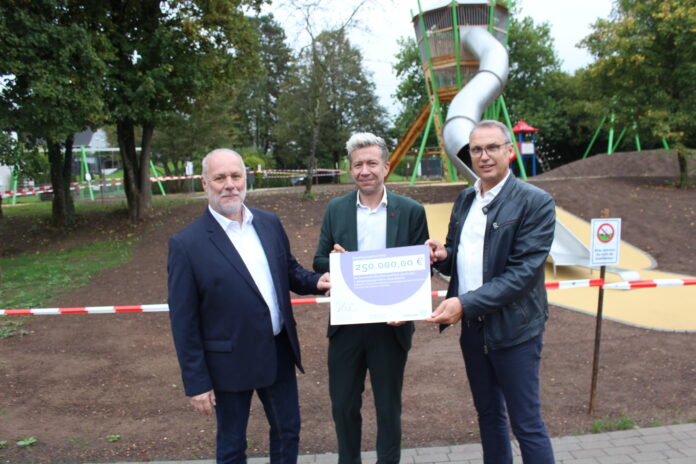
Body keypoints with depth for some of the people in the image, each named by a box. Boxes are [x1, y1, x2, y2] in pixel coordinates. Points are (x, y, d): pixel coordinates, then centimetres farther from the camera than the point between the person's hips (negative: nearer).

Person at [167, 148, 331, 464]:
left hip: (279, 353, 5)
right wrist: (196, 382, -11)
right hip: (229, 363, -4)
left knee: (288, 431, 22)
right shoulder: (186, 244, -15)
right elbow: (184, 322, -12)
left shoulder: (269, 223, -1)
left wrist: (315, 282, -9)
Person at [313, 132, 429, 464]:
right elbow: (319, 262, 3)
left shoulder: (411, 211, -4)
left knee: (389, 407, 15)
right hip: (345, 325, 2)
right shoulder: (336, 209, 2)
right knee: (343, 405, 15)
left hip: (390, 326, -2)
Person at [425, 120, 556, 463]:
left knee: (526, 424, 6)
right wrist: (443, 255, -9)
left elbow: (524, 271, -19)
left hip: (513, 329, -6)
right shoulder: (465, 199, 8)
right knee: (488, 415, 20)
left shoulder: (535, 202, -12)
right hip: (472, 327, 6)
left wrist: (465, 304, -26)